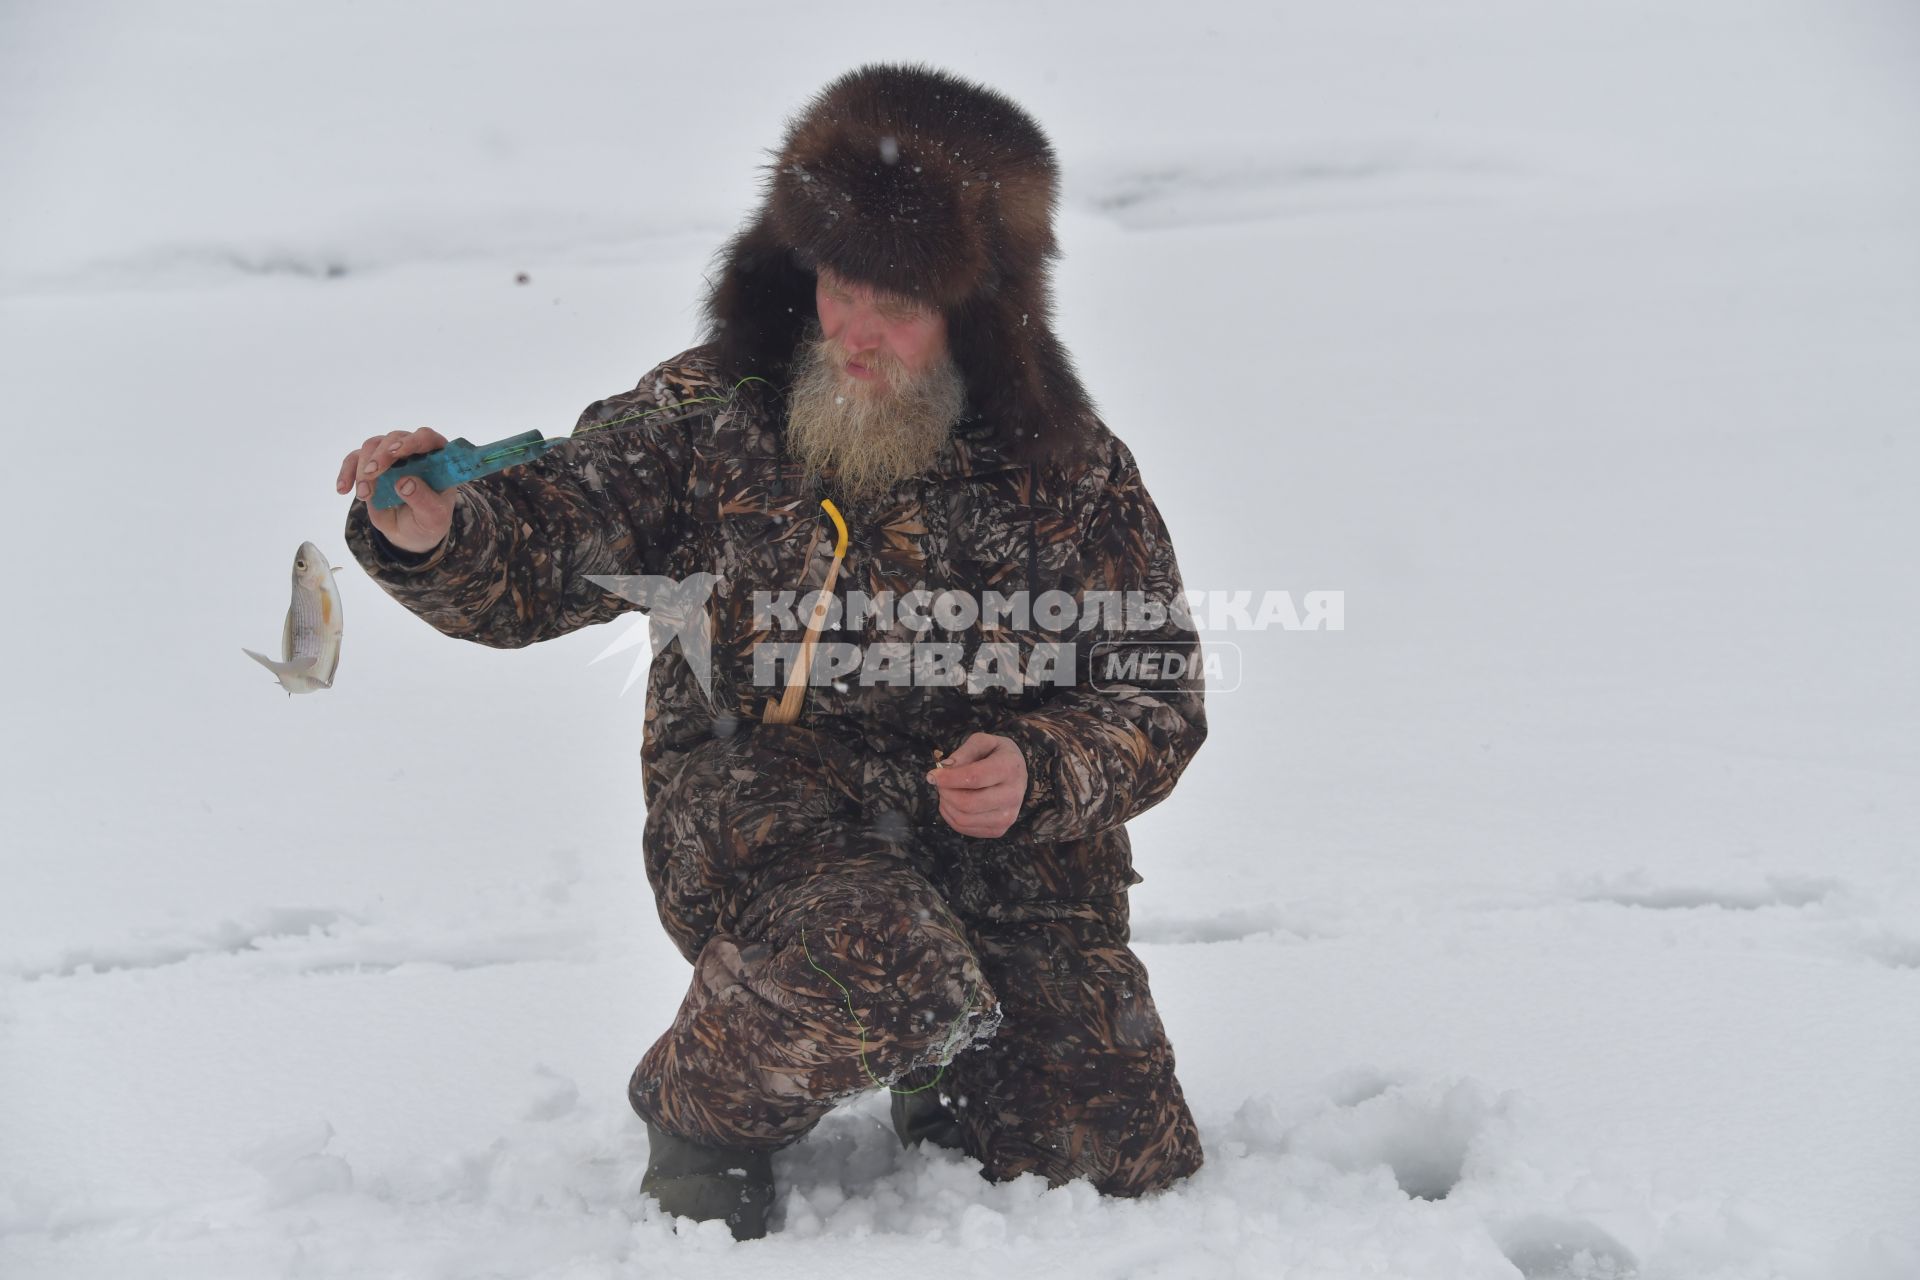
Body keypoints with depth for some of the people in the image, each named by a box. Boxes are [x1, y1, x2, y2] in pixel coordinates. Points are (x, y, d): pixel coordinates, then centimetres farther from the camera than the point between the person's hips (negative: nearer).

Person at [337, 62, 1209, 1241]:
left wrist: (1042, 771, -18)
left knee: (1128, 1175, -2)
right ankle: (701, 1118, -3)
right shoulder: (714, 412, -5)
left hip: (1012, 848, 3)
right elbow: (532, 565, -5)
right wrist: (435, 536, -28)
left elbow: (1159, 696, 3)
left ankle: (941, 1084, 31)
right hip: (763, 819, -2)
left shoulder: (1070, 471, -3)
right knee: (874, 965, -37)